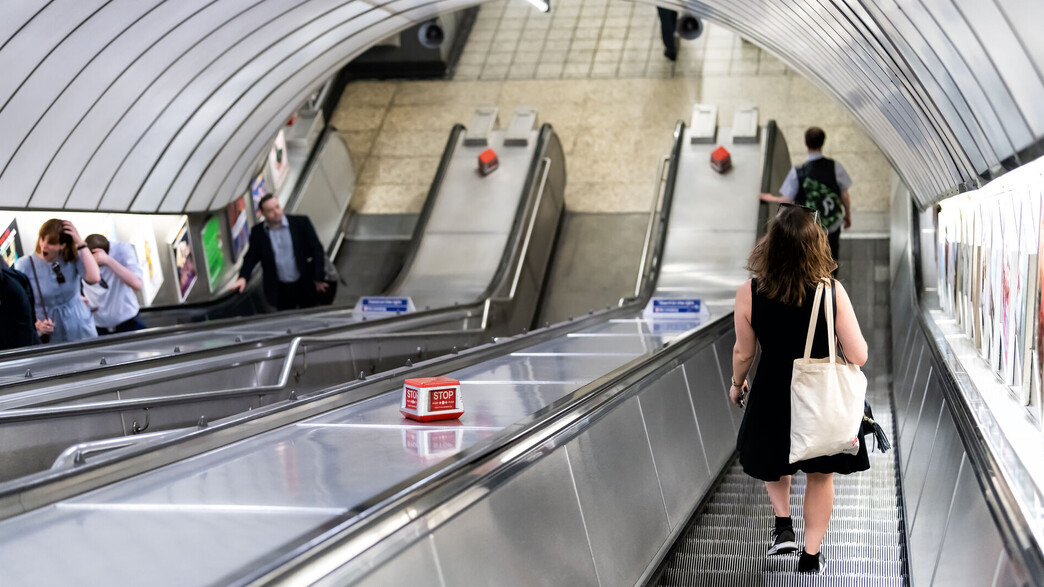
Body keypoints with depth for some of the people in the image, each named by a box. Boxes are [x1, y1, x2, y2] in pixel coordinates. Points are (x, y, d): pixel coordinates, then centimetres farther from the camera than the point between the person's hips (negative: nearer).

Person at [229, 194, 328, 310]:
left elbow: (317, 249, -5)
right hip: (280, 290, 1)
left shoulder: (301, 222, -8)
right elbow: (252, 256, 6)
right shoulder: (257, 232, -3)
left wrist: (319, 278, -8)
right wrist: (242, 277, -11)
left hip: (306, 286, -1)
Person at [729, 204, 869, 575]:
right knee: (821, 475, 22)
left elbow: (743, 353, -6)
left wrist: (737, 385, 15)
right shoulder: (832, 291, -21)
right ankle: (811, 555, 28)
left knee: (773, 460, 33)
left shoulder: (749, 294, -19)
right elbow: (858, 356, -17)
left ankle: (783, 524, 24)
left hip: (772, 397, 1)